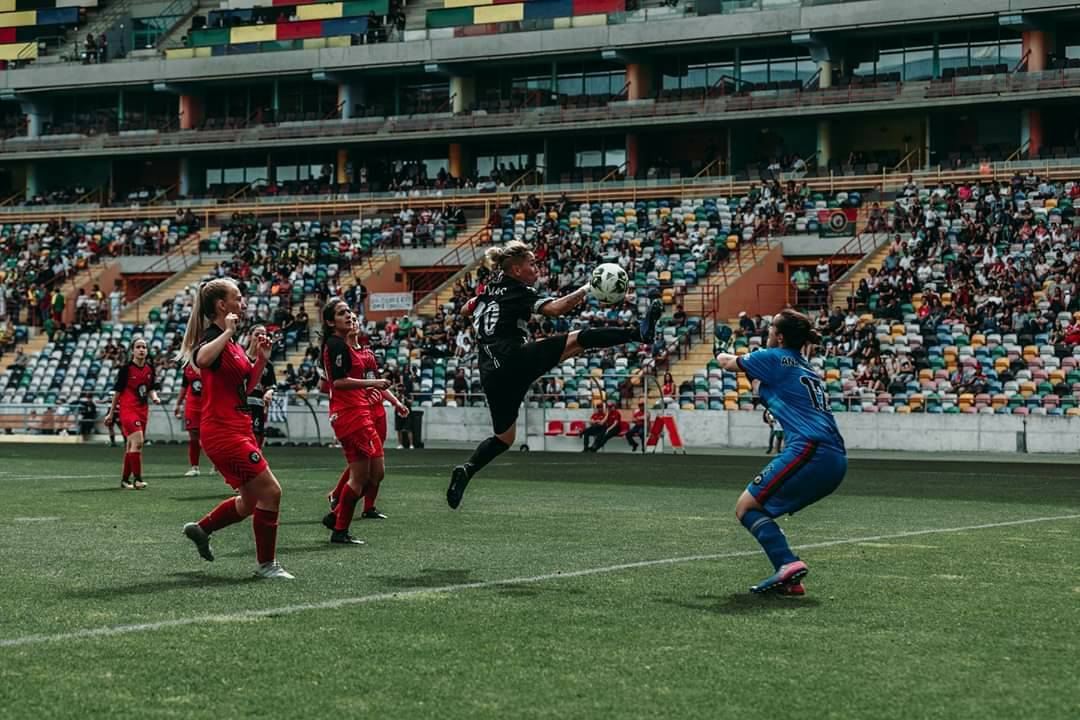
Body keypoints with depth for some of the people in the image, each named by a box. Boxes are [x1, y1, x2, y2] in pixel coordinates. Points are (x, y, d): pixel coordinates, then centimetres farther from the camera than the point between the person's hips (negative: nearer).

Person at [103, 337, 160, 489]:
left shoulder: (149, 369, 6)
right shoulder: (126, 368, -10)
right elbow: (117, 391, -3)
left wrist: (154, 397, -5)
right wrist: (111, 413, 2)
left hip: (143, 410, 6)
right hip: (127, 409, -6)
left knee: (131, 446, 10)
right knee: (138, 441, -20)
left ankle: (125, 479, 19)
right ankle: (137, 478, -18)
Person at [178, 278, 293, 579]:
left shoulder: (233, 343, 14)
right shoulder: (213, 338, -15)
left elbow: (246, 385, 24)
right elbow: (202, 358, -41)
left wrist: (261, 358, 11)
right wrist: (227, 332, -33)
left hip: (237, 428, 10)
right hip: (223, 431, -10)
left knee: (251, 501, 16)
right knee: (270, 492, -8)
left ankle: (201, 529, 32)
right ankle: (266, 564, 2)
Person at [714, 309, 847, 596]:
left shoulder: (774, 358, 4)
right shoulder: (806, 367, 25)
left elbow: (728, 363, 23)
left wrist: (723, 356, 42)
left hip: (809, 451, -8)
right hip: (835, 461, 8)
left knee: (746, 508, -4)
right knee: (760, 511, 15)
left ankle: (788, 564, -24)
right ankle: (790, 580, 2)